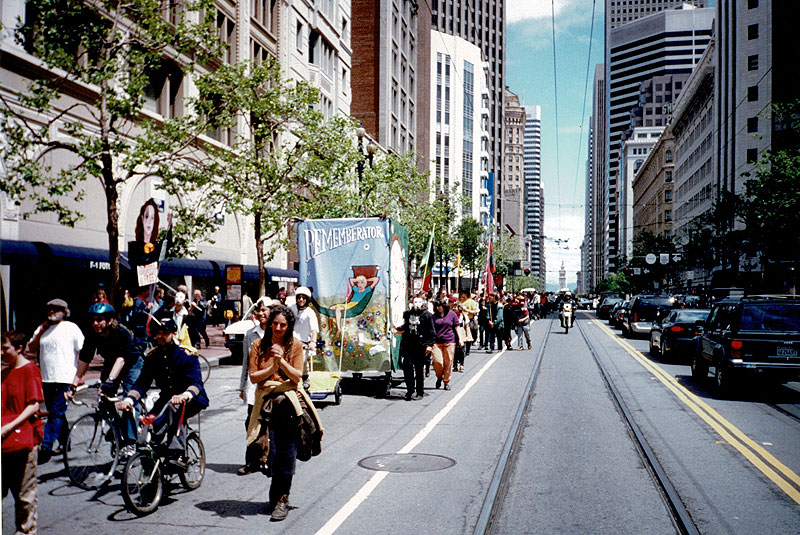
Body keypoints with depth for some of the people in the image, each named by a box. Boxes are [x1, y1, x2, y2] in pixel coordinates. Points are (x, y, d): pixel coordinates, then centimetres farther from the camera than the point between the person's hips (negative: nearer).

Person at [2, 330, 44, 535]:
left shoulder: (29, 370, -9)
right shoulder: (5, 371, 13)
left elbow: (34, 405, -13)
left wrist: (10, 426, -20)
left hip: (22, 439, -7)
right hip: (5, 441, 7)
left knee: (24, 491, 4)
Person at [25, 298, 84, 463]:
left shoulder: (71, 328, -2)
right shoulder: (42, 328, 15)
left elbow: (83, 352, -3)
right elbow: (30, 349, 11)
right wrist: (40, 333, -2)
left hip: (65, 378, -6)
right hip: (46, 378, 7)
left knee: (56, 413, -9)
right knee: (54, 412, 14)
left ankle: (46, 448, -10)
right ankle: (65, 443, 28)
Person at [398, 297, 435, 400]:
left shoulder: (426, 315, -1)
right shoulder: (408, 314, 12)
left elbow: (431, 331, -2)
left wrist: (430, 344, -8)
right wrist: (399, 329, 14)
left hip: (421, 346, -4)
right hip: (408, 345, 4)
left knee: (419, 369, 2)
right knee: (407, 366, -4)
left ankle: (420, 392, 13)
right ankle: (409, 390, 11)